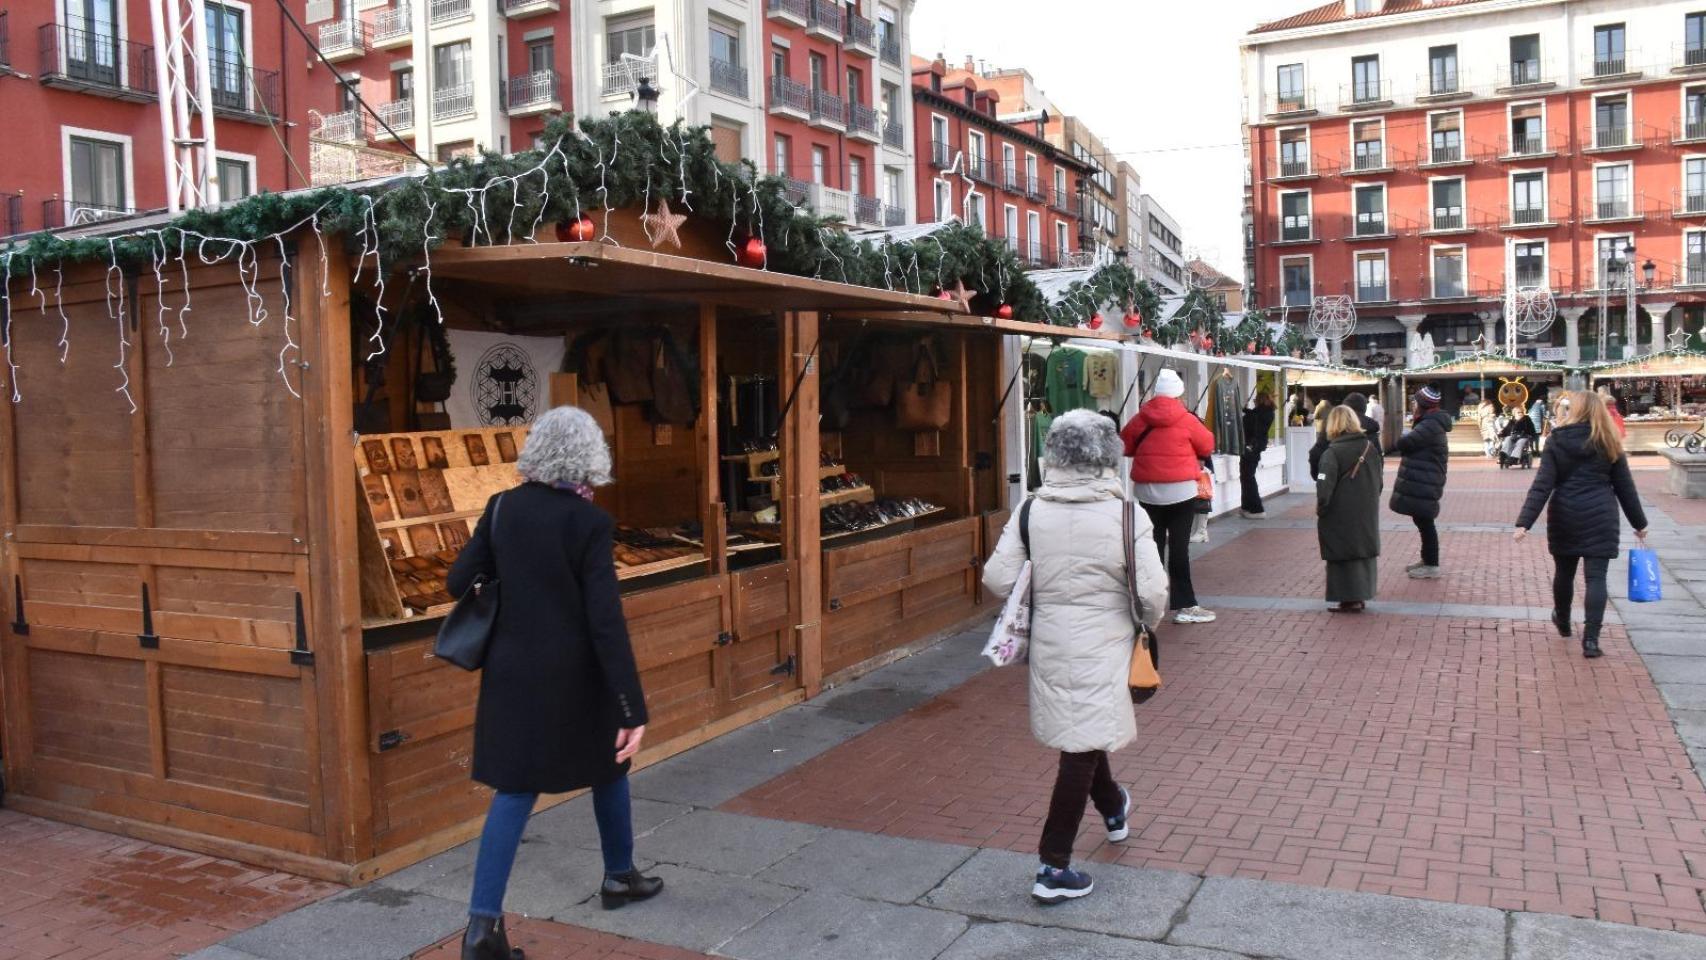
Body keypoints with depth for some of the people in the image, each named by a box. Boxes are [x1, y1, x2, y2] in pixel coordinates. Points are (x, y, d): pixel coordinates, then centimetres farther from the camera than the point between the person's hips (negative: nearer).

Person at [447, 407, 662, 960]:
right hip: (575, 675, -3)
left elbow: (458, 583, 1)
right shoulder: (590, 522, -16)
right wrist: (633, 710, -16)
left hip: (515, 669, 3)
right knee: (607, 766, 21)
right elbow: (606, 622, -19)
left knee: (514, 790, 7)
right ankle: (620, 876, 38)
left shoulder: (503, 508, -3)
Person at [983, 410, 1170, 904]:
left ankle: (1113, 808, 51)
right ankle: (1053, 868, 5)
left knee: (1079, 732, 25)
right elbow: (1152, 591, -13)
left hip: (1049, 643, 4)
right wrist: (1147, 624, 8)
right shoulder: (1125, 514, -14)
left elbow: (997, 577, -8)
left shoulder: (1031, 511, -7)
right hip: (1102, 646, -4)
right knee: (1082, 748, 3)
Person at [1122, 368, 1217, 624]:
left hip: (1147, 490, 3)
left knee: (1153, 544, 10)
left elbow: (1125, 445, 8)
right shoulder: (1186, 419, -8)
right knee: (1179, 546, -3)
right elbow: (1207, 445, 2)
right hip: (1180, 489, -3)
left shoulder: (1142, 418, -1)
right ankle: (1184, 606, -1)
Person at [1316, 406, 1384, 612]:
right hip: (1368, 514, 5)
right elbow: (1379, 482, 10)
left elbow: (1324, 490, -21)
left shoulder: (1332, 453, -16)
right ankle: (1362, 594, 24)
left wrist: (1320, 511, -8)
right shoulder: (1371, 447, 2)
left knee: (1345, 554, 5)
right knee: (1364, 549, 16)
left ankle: (1350, 599, 8)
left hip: (1341, 517, -5)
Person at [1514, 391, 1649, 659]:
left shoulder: (1557, 442, -4)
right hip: (1600, 518, 0)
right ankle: (1590, 638, -9)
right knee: (1596, 577, 0)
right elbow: (1625, 487, 6)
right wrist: (1639, 523, 15)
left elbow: (1542, 485, -12)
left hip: (1565, 516, 0)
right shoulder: (1608, 444, 1)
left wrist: (1525, 522, -15)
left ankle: (1563, 622, 39)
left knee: (1564, 571, 18)